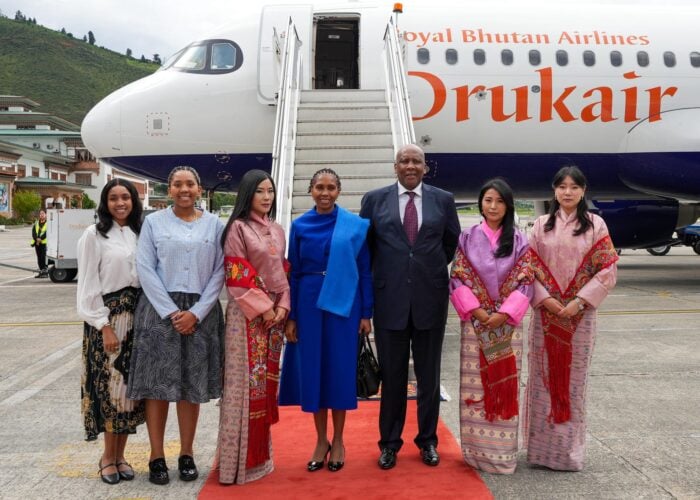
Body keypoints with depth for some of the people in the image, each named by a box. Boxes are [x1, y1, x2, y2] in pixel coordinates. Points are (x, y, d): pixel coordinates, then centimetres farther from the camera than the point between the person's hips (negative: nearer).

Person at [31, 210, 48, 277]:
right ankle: (41, 272, 16)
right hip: (37, 243, 6)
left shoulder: (48, 223, -1)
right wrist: (36, 239, -9)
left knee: (44, 257, -11)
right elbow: (33, 232, 7)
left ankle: (45, 272, -8)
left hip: (44, 242, -6)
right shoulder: (36, 222, 17)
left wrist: (40, 238, -19)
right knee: (39, 258, 9)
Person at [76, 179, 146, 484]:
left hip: (137, 317, 4)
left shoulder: (139, 234, 10)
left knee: (130, 385, 6)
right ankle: (108, 456, 13)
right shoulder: (94, 235, -4)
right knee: (110, 385, -1)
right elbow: (88, 286, -7)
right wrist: (104, 326, -12)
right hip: (107, 318, -4)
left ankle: (119, 455, 17)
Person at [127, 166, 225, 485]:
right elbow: (145, 268, -2)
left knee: (192, 385, 5)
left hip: (200, 312, 1)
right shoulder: (153, 222, 4)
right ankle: (156, 456, 11)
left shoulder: (214, 225, 6)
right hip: (159, 310, -1)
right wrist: (171, 312, -10)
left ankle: (186, 454, 17)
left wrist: (196, 312, -8)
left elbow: (219, 271, 2)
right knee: (157, 383, 1)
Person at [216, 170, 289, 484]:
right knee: (246, 382, -4)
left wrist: (282, 306, 0)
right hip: (248, 314, -6)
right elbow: (236, 276, -12)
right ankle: (240, 459, 5)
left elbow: (282, 272, 14)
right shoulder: (238, 227, -6)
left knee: (267, 383, 10)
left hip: (276, 312, 6)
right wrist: (263, 307, -13)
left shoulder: (277, 231, 14)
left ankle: (260, 453, 20)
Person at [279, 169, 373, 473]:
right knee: (313, 369, 6)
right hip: (309, 304, 2)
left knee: (341, 369, 5)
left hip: (344, 304, -1)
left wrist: (366, 313, -2)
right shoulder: (299, 226, 4)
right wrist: (290, 316, 2)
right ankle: (321, 440, 21)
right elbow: (294, 273, 6)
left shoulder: (356, 225, 0)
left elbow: (365, 271, 1)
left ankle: (338, 440, 20)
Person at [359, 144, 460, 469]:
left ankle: (428, 440, 25)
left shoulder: (443, 199, 4)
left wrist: (432, 270, 12)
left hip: (430, 297, 1)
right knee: (392, 374, 8)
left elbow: (452, 241, 15)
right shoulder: (374, 199, 2)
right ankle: (390, 442, 21)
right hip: (389, 298, 0)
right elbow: (365, 244, 10)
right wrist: (385, 272, 8)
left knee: (429, 374, 11)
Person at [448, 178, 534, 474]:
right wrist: (476, 310, -12)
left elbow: (525, 281, -2)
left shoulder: (519, 240, 2)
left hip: (507, 323, 0)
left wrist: (504, 314, -13)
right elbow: (458, 278, -1)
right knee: (475, 385, 3)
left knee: (505, 384, 5)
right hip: (474, 322, 0)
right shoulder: (467, 238, 3)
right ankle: (477, 449, 14)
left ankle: (502, 450, 15)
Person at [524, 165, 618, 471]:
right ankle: (542, 446, 17)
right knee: (543, 376, 5)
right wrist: (545, 299, -11)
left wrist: (580, 301, -12)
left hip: (580, 314, -1)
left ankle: (569, 447, 19)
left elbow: (607, 270, -3)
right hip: (545, 312, 1)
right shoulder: (541, 225, 5)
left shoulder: (595, 225, 1)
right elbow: (529, 267, 2)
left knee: (573, 378, 5)